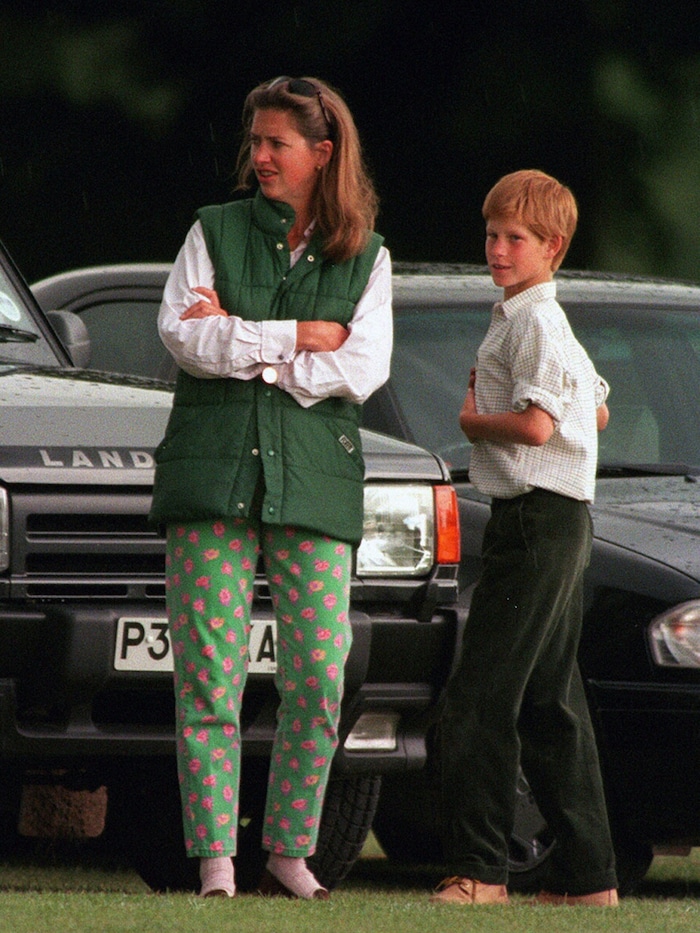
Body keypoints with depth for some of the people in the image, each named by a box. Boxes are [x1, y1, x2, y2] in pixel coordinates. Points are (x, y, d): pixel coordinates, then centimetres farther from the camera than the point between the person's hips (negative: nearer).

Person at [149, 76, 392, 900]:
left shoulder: (366, 259, 11)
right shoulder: (214, 232, 10)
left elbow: (361, 370, -3)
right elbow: (183, 334, -4)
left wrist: (240, 343, -7)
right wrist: (294, 337, -7)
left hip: (315, 483, 1)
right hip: (212, 472, -1)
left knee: (319, 677, -5)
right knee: (209, 675, -7)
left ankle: (289, 852, 6)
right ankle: (214, 861, -5)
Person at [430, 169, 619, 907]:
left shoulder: (534, 322, -13)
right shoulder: (538, 320, 18)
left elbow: (534, 425, -24)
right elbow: (596, 410, 28)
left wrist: (473, 422, -6)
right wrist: (488, 416, 18)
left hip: (537, 518, -11)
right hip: (560, 521, 11)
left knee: (477, 703, -12)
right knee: (551, 706, 12)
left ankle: (479, 868, -15)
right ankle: (588, 874, 14)